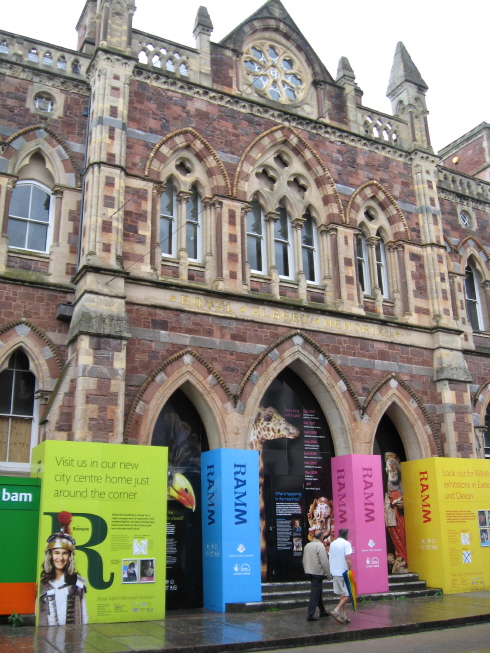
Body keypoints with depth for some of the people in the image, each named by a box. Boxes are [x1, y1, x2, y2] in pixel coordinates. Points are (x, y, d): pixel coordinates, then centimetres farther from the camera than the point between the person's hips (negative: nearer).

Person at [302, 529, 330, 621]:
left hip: (309, 572, 8)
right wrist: (328, 573, -9)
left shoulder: (307, 545, 11)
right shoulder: (320, 546, -14)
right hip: (318, 572, -8)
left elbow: (304, 560, 17)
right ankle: (310, 615, -8)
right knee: (315, 593, -6)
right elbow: (324, 562, -17)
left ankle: (322, 611, 29)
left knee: (318, 591, 19)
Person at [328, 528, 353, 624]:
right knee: (348, 594, -1)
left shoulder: (332, 544, 12)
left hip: (335, 572, 7)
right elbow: (347, 560, -17)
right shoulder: (346, 544, -9)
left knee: (342, 594, 13)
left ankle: (343, 615, 12)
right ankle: (336, 611, -14)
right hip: (344, 572, -7)